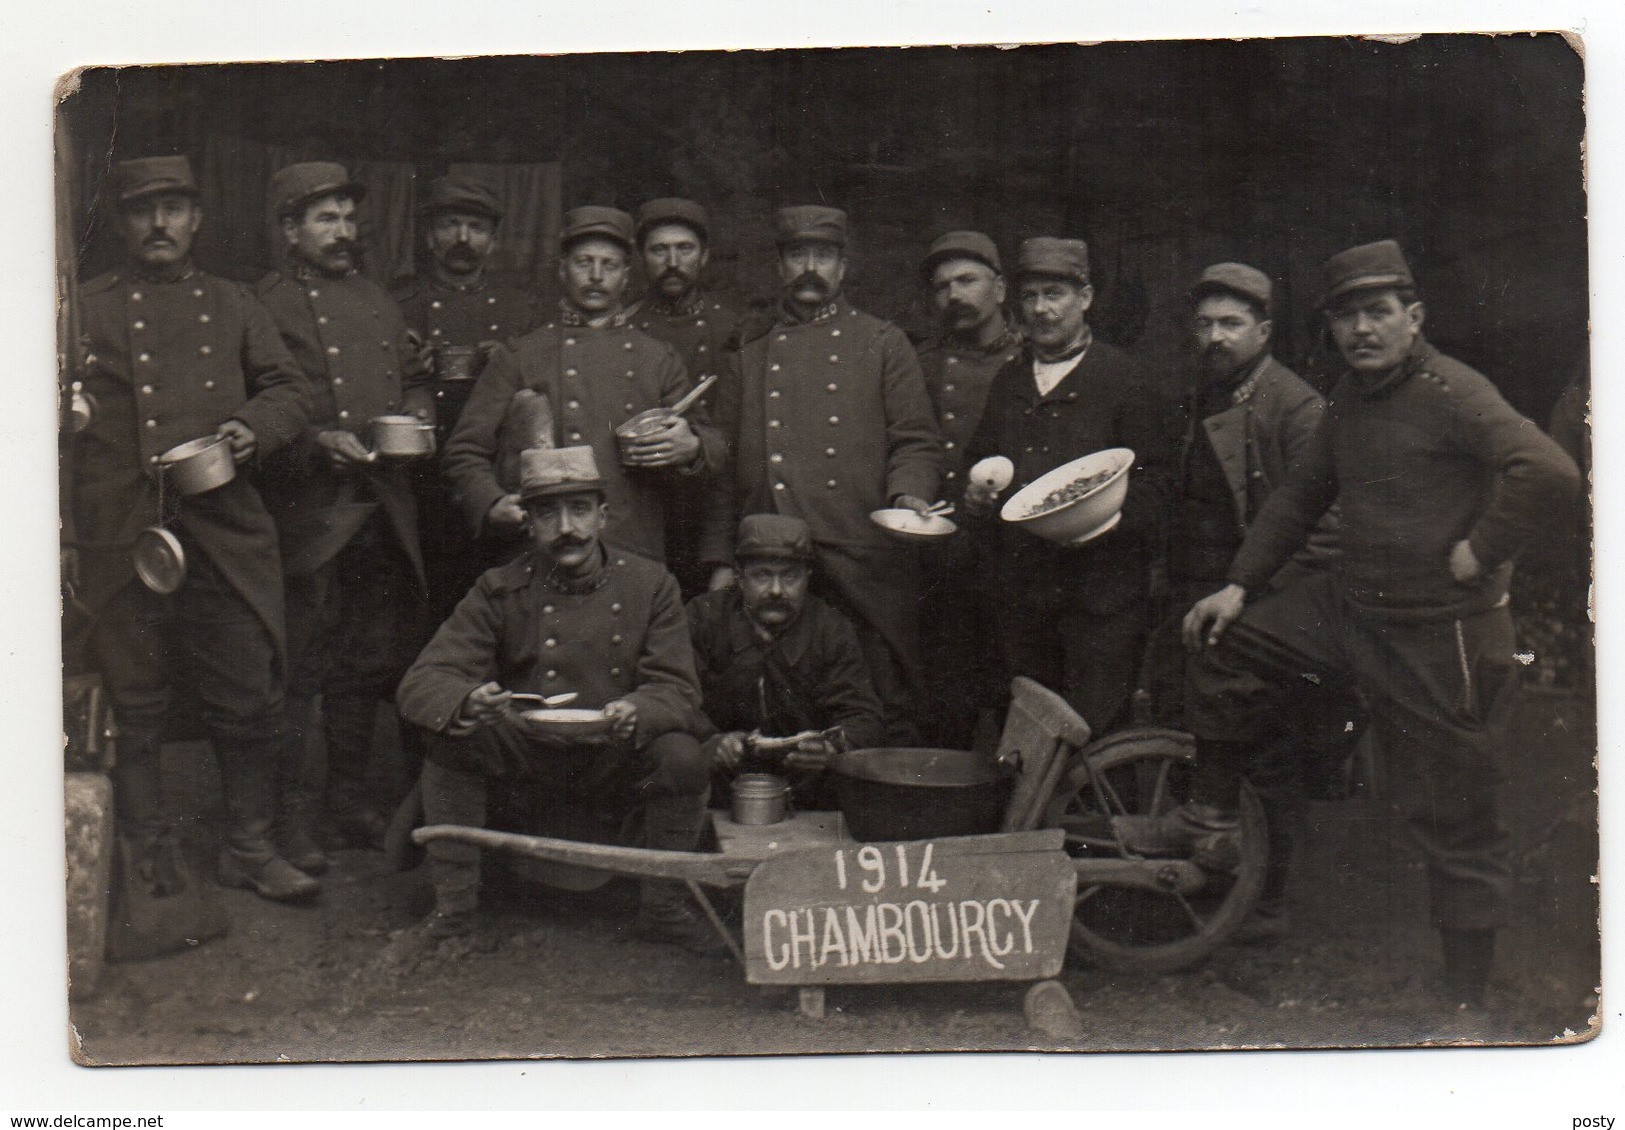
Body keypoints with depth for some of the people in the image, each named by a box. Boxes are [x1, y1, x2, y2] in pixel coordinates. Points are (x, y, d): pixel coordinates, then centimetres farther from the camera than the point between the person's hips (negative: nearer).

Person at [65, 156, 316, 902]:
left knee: (249, 699, 3)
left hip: (227, 534, 2)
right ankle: (147, 859, 17)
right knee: (133, 706, 4)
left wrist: (253, 429, -7)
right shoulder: (87, 310, 9)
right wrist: (63, 533, -3)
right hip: (121, 541, -2)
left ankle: (250, 850, 18)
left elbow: (288, 391, 16)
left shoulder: (234, 308, 17)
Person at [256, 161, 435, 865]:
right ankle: (289, 818, 5)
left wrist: (416, 417, 5)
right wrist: (318, 442, -19)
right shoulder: (264, 306, -2)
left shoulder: (375, 299, 19)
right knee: (298, 669, -4)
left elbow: (416, 377, 25)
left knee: (370, 665, 12)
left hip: (383, 511, 6)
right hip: (309, 514, -6)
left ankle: (353, 799, 26)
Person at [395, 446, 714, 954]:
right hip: (523, 765, 0)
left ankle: (663, 907, -5)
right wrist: (468, 704, -36)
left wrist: (635, 714, -33)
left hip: (616, 763, 0)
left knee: (683, 758, -28)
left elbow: (679, 693, -8)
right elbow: (420, 684, -11)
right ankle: (453, 907, -11)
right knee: (451, 739, -26)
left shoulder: (651, 584, -3)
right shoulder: (500, 591, -4)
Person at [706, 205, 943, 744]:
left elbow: (917, 441, 8)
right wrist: (721, 561, 8)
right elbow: (723, 460, 15)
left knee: (886, 712, -3)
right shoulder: (750, 352, 17)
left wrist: (908, 495, -14)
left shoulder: (883, 344, 13)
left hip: (866, 564, -2)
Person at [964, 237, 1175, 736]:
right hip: (1020, 591, 5)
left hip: (1100, 587, -5)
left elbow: (1155, 480, -3)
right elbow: (980, 459, 28)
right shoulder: (1007, 382, 17)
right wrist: (977, 493, 5)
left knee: (1094, 734, -7)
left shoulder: (1123, 379, 0)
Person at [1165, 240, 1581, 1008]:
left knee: (1453, 821, 1)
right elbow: (1302, 495, 20)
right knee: (1227, 643, 7)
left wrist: (1479, 553, -21)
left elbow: (1550, 473, -31)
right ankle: (1211, 818, 22)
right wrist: (1239, 585, 15)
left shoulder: (1452, 392, -17)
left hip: (1440, 636, -8)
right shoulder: (1348, 398, 9)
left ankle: (1467, 997, 14)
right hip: (1349, 607, 8)